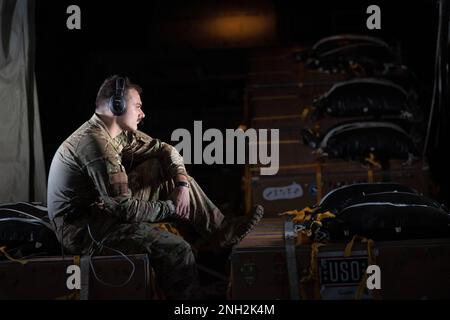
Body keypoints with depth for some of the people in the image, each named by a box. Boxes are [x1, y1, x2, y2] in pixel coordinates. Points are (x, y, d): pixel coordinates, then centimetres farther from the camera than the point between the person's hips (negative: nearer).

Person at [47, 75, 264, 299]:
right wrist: (170, 208, -12)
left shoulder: (121, 133, 3)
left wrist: (182, 183, -5)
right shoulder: (95, 142, -26)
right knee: (176, 249, -23)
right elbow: (125, 208, -26)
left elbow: (164, 150, 13)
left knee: (162, 168, 8)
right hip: (82, 230, -10)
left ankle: (220, 229, 7)